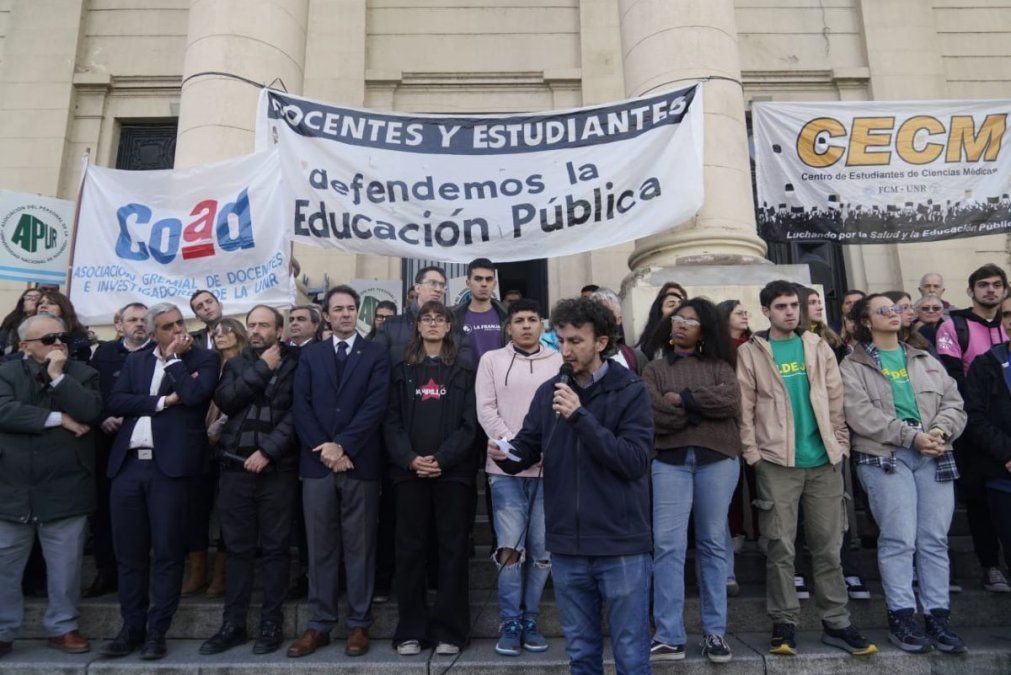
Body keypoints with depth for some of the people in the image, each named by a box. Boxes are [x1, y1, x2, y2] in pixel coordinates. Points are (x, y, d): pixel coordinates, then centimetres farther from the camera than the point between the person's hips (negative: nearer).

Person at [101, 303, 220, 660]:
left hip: (169, 466, -4)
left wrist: (174, 357, -4)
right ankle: (131, 628, 23)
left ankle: (156, 632, 13)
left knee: (167, 552, 1)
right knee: (128, 553, 10)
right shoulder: (135, 360, 16)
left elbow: (194, 394, -15)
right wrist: (163, 401, -8)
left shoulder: (203, 358, 4)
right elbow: (114, 402, 2)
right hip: (128, 465, 4)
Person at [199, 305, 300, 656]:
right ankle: (233, 624, 19)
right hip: (236, 469, 3)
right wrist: (261, 369, -7)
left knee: (275, 548, 4)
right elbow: (225, 401, -4)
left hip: (277, 469, -3)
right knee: (237, 548, 9)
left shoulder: (295, 364, 1)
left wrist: (267, 450, -14)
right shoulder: (236, 364, 13)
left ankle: (271, 624, 15)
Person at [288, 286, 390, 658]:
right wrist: (324, 449, -8)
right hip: (317, 461, 2)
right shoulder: (310, 355, 13)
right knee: (320, 547, 8)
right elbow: (301, 406, 3)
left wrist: (342, 445, -13)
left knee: (359, 546, 5)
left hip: (359, 462, -2)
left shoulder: (376, 355, 5)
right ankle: (320, 624, 18)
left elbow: (375, 406, -6)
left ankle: (359, 624, 15)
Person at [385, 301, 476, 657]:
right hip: (409, 470, 1)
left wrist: (441, 459, -14)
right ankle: (410, 630, 14)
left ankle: (449, 630, 12)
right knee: (410, 548, 3)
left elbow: (469, 423, -1)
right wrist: (410, 459, -12)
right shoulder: (402, 371, 12)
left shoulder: (463, 372, 7)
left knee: (452, 548, 2)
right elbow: (392, 422, 4)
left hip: (453, 470, -1)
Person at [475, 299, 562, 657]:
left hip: (549, 467, 1)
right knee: (510, 546, -1)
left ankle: (530, 620, 21)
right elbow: (486, 410, 0)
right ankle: (511, 622, 13)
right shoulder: (492, 360, 7)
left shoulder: (558, 362, 7)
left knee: (542, 548, 6)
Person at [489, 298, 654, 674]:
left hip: (622, 545, -4)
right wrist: (504, 455, -15)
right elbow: (526, 451, 7)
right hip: (567, 547, 4)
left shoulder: (630, 390, -8)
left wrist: (580, 417, -24)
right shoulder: (549, 392, 4)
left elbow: (635, 461, -17)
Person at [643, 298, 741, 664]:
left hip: (717, 459, 1)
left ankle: (715, 632, 18)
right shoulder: (655, 369, 11)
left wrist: (683, 399, -7)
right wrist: (705, 406, -5)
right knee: (667, 545, -4)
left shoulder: (719, 365, 12)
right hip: (669, 461, 0)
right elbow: (654, 416, -5)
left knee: (713, 544, 8)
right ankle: (669, 636, 3)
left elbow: (732, 402, -8)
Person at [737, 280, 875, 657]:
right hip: (776, 462, -3)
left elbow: (835, 399, 10)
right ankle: (784, 623, 13)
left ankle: (836, 623, 21)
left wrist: (840, 443, 2)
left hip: (824, 461, 3)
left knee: (828, 547, 10)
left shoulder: (818, 346, 11)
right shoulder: (750, 353, 2)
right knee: (781, 548, 2)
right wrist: (752, 453, -9)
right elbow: (744, 408, -3)